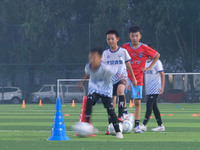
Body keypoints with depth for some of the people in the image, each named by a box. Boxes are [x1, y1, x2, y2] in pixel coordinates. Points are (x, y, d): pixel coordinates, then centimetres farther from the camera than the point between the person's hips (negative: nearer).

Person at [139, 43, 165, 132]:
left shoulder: (157, 62, -6)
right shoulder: (145, 62, 14)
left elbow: (162, 74, -7)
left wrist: (162, 87, -12)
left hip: (155, 89, -7)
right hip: (148, 89, 7)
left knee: (149, 105, -16)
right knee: (154, 107, 8)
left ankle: (144, 125, -23)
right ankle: (160, 125, 13)